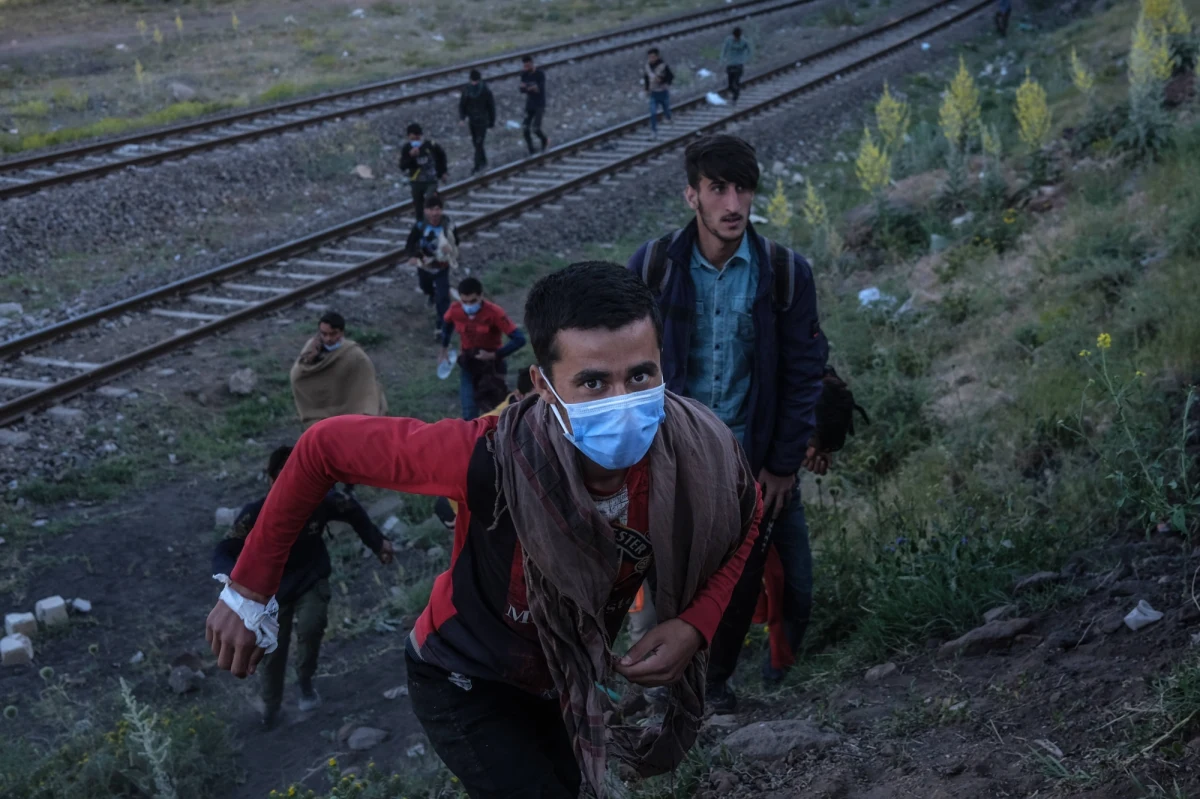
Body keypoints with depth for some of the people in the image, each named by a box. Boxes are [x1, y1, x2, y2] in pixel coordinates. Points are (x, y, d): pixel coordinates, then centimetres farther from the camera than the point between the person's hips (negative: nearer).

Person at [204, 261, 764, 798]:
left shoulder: (696, 456, -31)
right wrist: (247, 591, -21)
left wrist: (694, 626, -24)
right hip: (465, 684, -5)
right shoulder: (493, 459, -41)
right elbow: (324, 447, -28)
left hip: (568, 677, 5)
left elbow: (742, 520, -6)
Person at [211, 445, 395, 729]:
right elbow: (223, 553, -30)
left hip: (312, 580, 0)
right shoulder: (255, 516, -28)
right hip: (274, 588, 0)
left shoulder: (320, 501, -23)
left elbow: (352, 511, -1)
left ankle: (306, 681, 4)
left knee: (311, 627, -27)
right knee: (273, 650, 8)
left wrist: (377, 542, 5)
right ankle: (270, 706, 37)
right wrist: (232, 576, -52)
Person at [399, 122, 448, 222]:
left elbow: (442, 155, 7)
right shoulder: (407, 149, -10)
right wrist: (411, 156, -32)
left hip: (431, 181, -2)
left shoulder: (430, 145, -13)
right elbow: (402, 167, -17)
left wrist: (443, 172, 9)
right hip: (416, 181, 3)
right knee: (418, 205, 13)